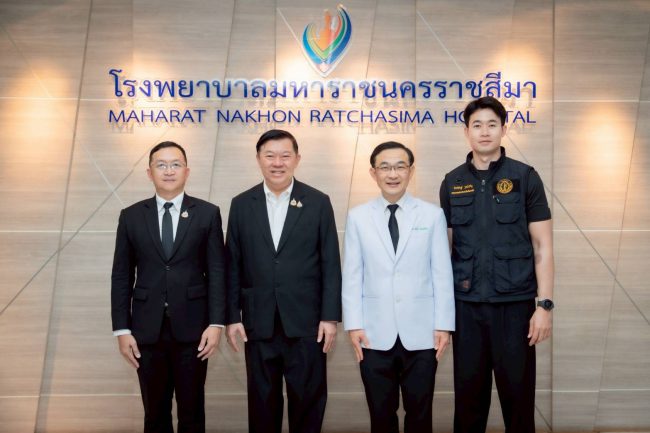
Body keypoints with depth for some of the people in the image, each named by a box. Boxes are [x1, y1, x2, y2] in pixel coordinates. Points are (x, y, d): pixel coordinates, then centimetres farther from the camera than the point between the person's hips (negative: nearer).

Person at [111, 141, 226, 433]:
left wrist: (216, 323, -9)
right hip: (147, 330, 1)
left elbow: (217, 272, -2)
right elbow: (121, 276, 5)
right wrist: (121, 329, 0)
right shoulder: (131, 216, 5)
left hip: (192, 328, -1)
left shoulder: (207, 213, 1)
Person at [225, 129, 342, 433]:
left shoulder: (318, 202, 1)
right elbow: (233, 266, 5)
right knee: (262, 400, 12)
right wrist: (232, 317, 2)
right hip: (258, 322, 2)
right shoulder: (241, 204, 5)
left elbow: (330, 264, -1)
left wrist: (330, 316, -5)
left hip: (306, 321, -1)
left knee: (308, 399, 9)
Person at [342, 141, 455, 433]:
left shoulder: (432, 215, 1)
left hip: (421, 333, 0)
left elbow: (442, 274, 1)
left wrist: (444, 324, -2)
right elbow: (352, 275, 2)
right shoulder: (357, 217, 3)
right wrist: (353, 324, -3)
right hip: (375, 334, 1)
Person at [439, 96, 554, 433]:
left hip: (516, 303, -2)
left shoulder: (525, 177, -1)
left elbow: (543, 246, -3)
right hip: (466, 305, 2)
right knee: (468, 394, 11)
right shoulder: (452, 182, 6)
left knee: (518, 392, 7)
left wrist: (544, 304, -9)